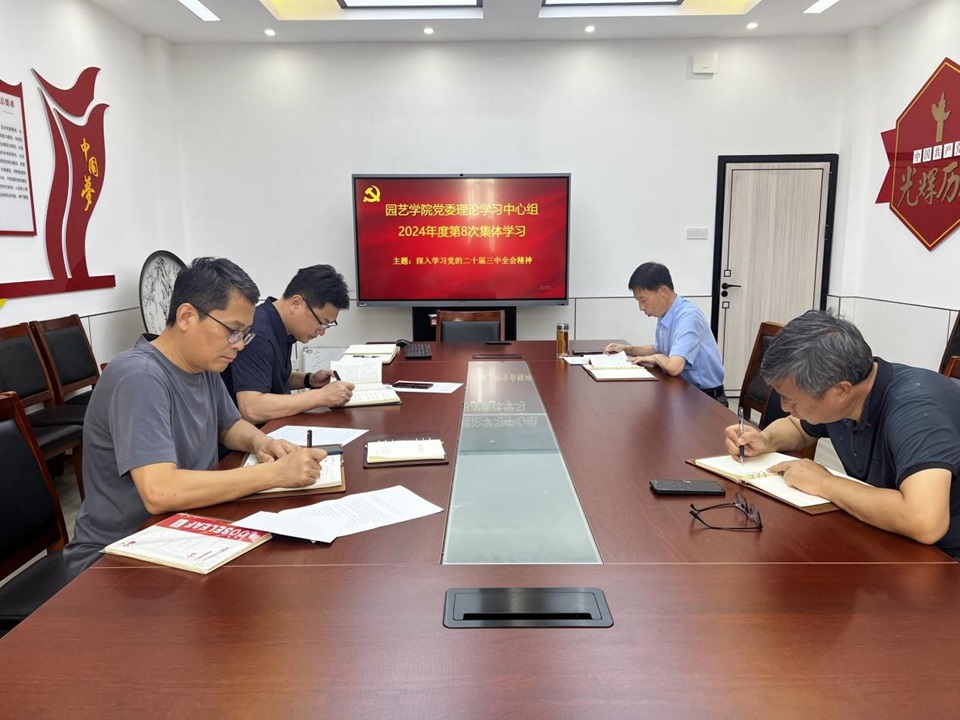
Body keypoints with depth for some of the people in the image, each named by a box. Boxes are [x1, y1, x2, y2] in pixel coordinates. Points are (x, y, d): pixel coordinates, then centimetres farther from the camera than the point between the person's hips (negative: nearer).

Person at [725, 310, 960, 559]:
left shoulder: (913, 407, -28)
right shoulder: (838, 400, -6)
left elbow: (925, 522, -41)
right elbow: (797, 427, 15)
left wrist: (825, 484, -27)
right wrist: (764, 441, -6)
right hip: (882, 540, 6)